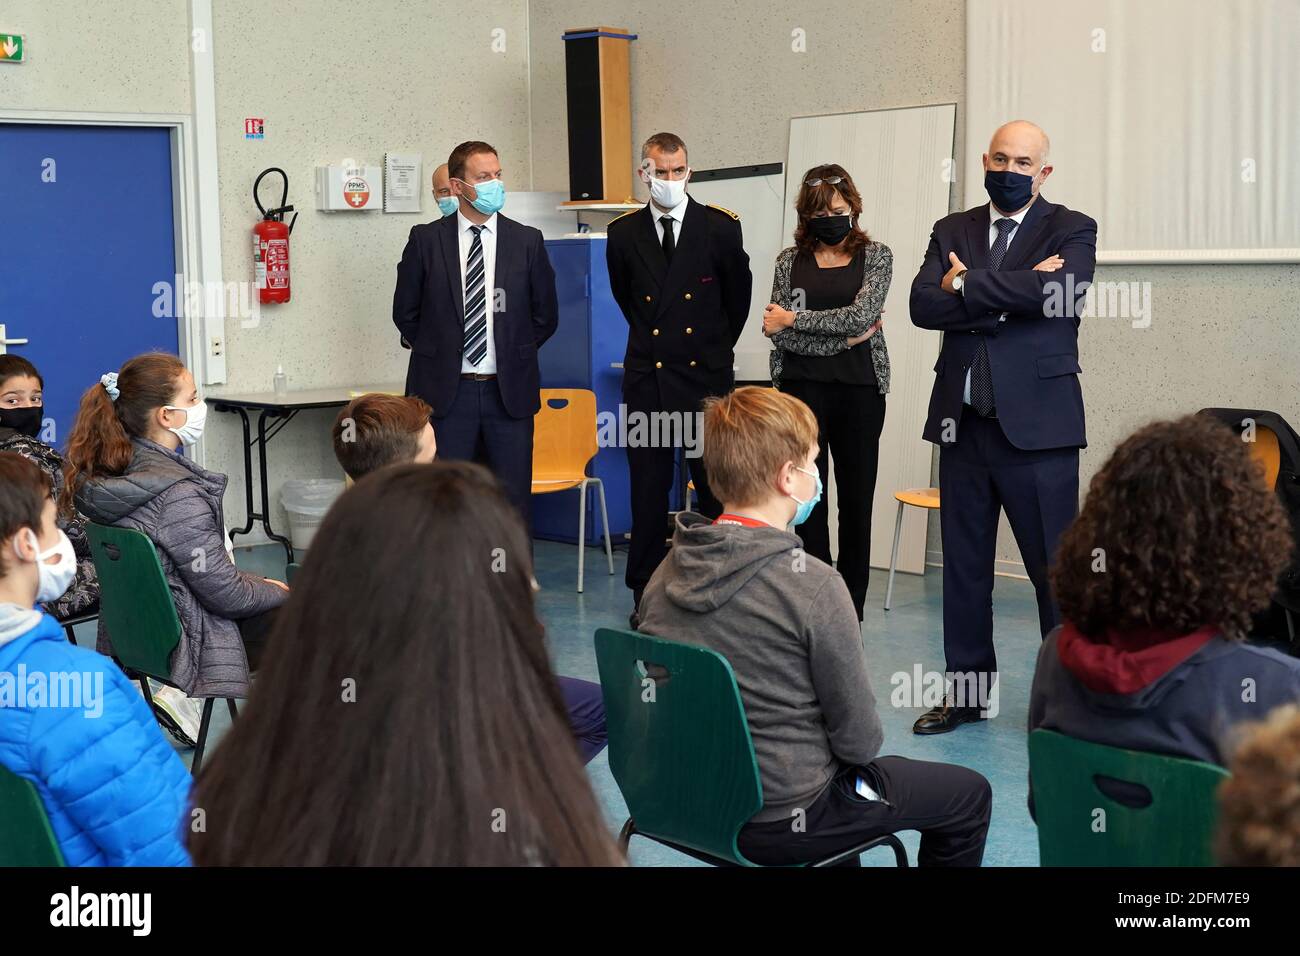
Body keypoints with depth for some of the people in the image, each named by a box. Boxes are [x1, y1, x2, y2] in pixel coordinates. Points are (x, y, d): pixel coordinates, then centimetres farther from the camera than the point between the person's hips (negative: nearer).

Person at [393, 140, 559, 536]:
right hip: (447, 389, -1)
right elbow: (405, 312, 8)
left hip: (509, 391, 1)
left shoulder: (527, 241, 3)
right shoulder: (426, 240, 0)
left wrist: (515, 355, 10)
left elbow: (545, 315, 11)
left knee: (514, 501, 4)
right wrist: (438, 354, 9)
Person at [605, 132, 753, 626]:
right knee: (648, 487, 6)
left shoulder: (720, 227, -2)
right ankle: (645, 593, 15)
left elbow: (738, 293, 12)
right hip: (647, 377, 2)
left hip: (705, 377, -2)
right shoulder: (623, 233, 3)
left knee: (715, 484, 1)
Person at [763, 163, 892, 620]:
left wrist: (793, 318, -7)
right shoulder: (790, 261, 7)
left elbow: (861, 316, -12)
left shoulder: (875, 256, 3)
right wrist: (841, 339, -11)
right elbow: (779, 333, -3)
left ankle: (851, 613, 11)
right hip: (802, 389, 1)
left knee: (857, 500, 4)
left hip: (859, 391, 0)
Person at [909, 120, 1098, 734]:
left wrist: (966, 285, -9)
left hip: (1037, 424, -4)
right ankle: (967, 689, 22)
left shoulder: (1070, 230, 2)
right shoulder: (952, 231, 13)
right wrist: (1011, 294, -13)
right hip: (963, 423, 4)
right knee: (963, 564, 11)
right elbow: (924, 305, -3)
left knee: (1056, 566, -2)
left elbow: (1059, 292, -19)